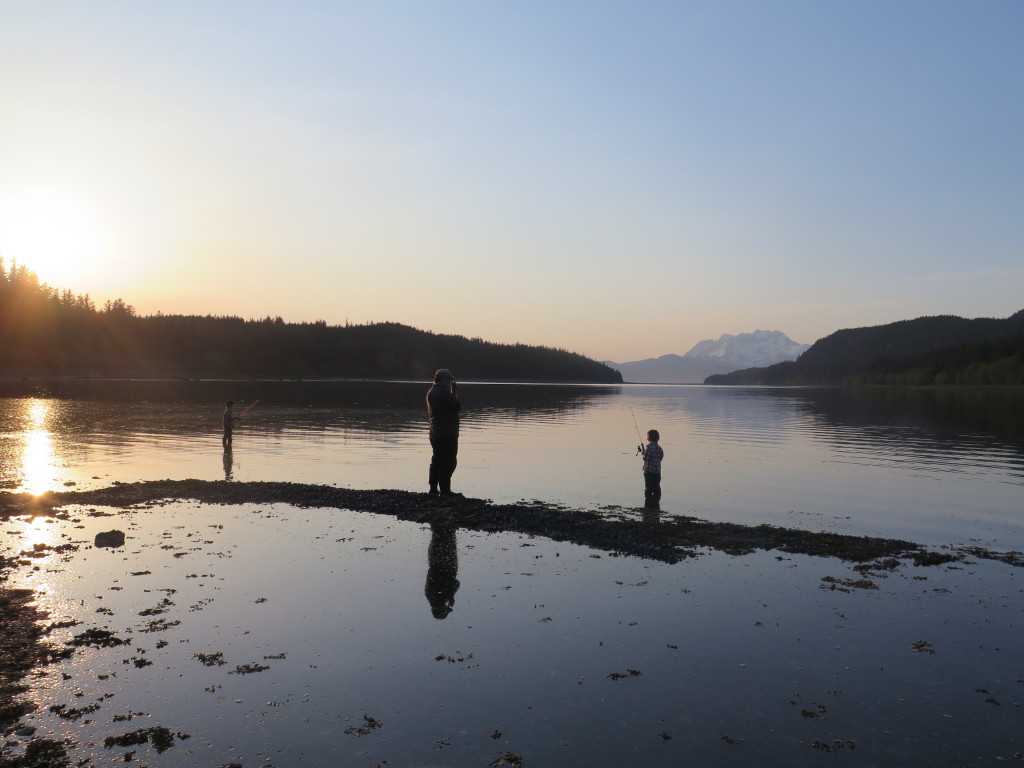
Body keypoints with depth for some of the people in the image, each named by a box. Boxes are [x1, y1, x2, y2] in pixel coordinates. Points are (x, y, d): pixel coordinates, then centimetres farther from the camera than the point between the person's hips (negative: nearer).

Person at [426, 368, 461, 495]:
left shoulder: (431, 392, 11)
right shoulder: (444, 393, -18)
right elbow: (458, 406, -13)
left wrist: (453, 393, 14)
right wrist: (455, 392, 1)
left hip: (435, 433, 10)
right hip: (447, 434, -10)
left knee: (437, 460, 17)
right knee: (449, 461, -4)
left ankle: (433, 488, 22)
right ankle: (445, 491, -4)